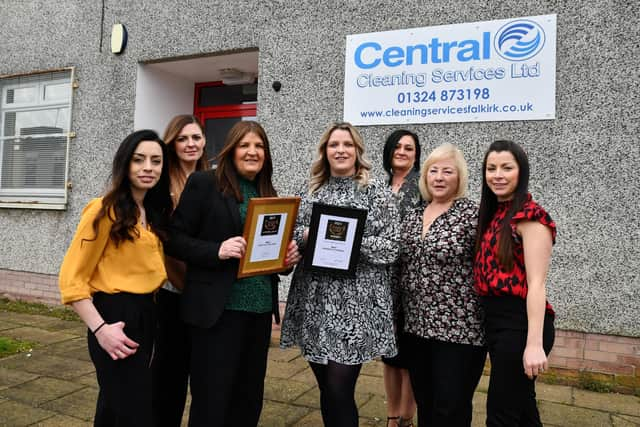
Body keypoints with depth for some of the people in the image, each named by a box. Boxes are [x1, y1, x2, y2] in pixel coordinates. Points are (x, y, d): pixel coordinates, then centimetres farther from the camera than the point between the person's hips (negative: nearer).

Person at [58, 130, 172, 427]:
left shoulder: (155, 213, 11)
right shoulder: (105, 211, -13)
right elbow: (71, 278, -14)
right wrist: (100, 328, -21)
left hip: (146, 314, 8)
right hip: (115, 315, -8)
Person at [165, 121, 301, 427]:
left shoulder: (268, 193, 12)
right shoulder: (204, 183, -4)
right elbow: (174, 239, -7)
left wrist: (289, 255, -3)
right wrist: (217, 251, -22)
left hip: (260, 308, 6)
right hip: (218, 308, -5)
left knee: (250, 398, 17)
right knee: (211, 400, 5)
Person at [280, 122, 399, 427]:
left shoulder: (377, 194, -1)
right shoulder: (312, 193, 12)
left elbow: (390, 248, -6)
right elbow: (294, 235, 13)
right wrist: (306, 236, -8)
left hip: (355, 306, -4)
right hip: (314, 303, 4)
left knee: (339, 393, -3)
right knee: (326, 392, 13)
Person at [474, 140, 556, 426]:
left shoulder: (530, 216, -14)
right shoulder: (493, 213, 11)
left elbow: (536, 284, -19)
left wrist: (535, 344, -22)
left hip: (519, 323, -8)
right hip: (495, 320, 8)